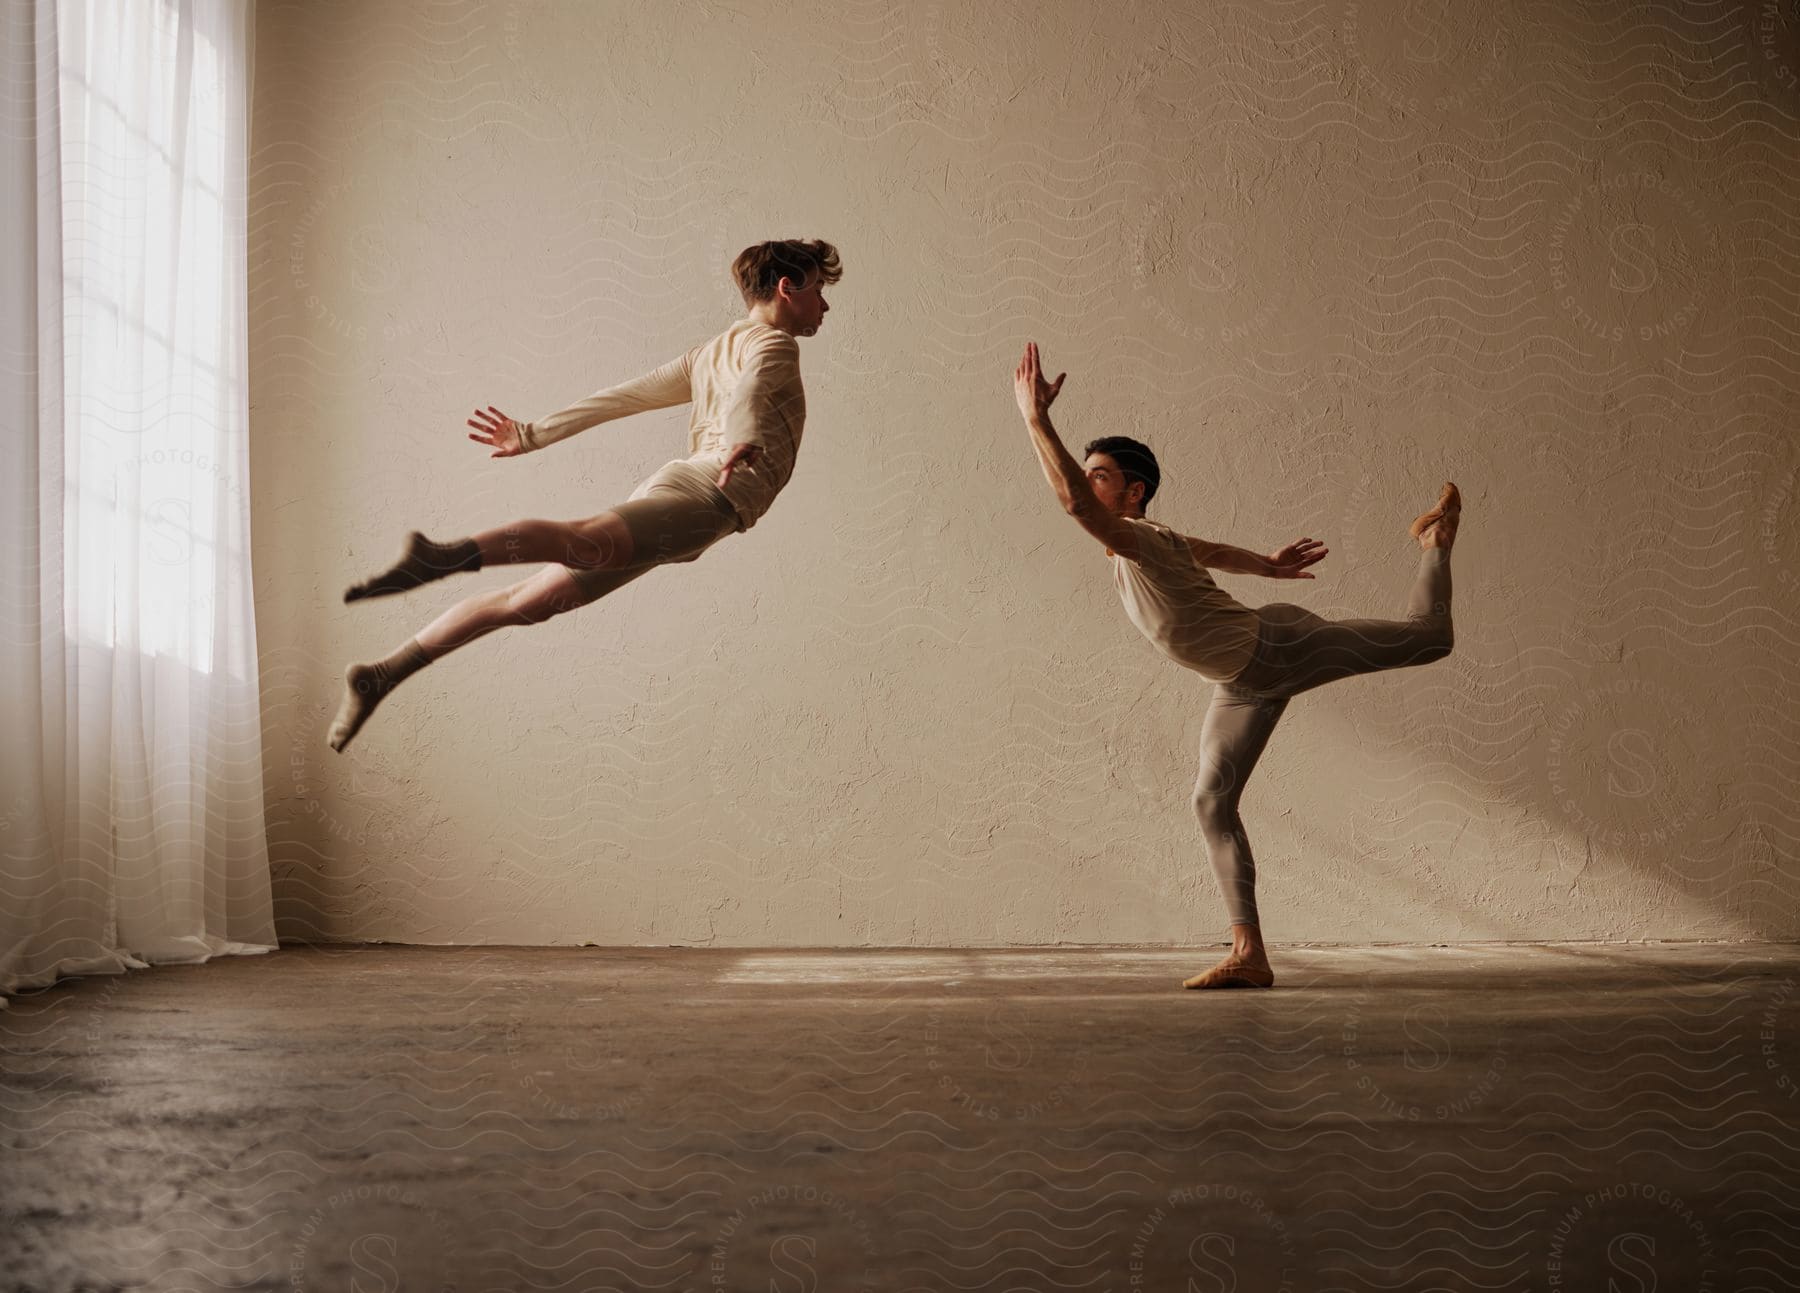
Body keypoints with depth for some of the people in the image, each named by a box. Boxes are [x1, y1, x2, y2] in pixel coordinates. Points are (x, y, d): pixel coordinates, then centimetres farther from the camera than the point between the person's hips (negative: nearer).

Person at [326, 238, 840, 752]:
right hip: (709, 491, -8)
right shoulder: (774, 344, 8)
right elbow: (747, 391, -16)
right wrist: (741, 444, -36)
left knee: (528, 601, 3)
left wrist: (533, 435, 32)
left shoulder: (711, 353, 34)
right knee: (584, 543, -35)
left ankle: (383, 673, 0)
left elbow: (618, 397, 31)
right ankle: (446, 555, -59)